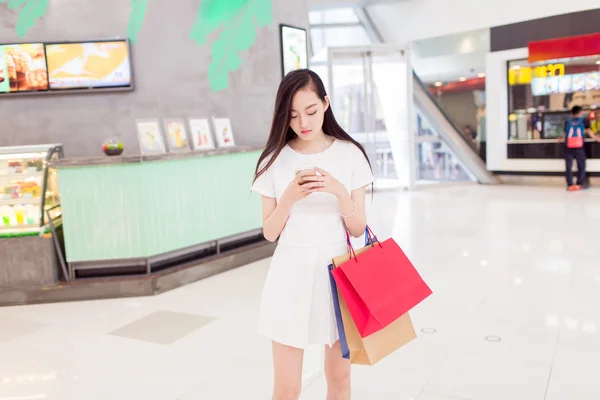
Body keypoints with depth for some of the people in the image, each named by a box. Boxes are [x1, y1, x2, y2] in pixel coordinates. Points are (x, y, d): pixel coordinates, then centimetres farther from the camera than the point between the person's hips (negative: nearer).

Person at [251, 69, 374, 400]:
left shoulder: (350, 155, -3)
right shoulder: (275, 160, -3)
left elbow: (358, 229, -3)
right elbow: (270, 233, -2)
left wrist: (339, 191, -20)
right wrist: (290, 196, -19)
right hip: (291, 275, 0)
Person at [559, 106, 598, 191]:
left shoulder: (567, 122, 12)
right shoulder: (584, 121, 7)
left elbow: (565, 134, 8)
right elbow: (589, 131, 0)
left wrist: (561, 139, 28)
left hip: (568, 148, 2)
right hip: (579, 148, -2)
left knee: (569, 167, 5)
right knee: (581, 166, 9)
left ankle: (570, 185, 0)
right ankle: (580, 184, 3)